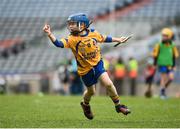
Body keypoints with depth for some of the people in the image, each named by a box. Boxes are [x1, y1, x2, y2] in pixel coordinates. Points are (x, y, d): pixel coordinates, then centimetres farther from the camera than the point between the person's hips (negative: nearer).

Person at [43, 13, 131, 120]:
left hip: (97, 64, 1)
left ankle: (118, 105, 5)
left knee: (108, 84, -15)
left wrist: (118, 40, 21)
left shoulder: (93, 33, -7)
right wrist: (50, 34, -48)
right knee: (91, 91, 13)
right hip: (85, 69, -1)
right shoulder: (72, 39, -17)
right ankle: (85, 104, 47)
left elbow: (104, 38, 12)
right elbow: (59, 43, -32)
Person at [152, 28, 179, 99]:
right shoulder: (159, 45, -6)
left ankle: (164, 87, 20)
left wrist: (174, 65, 13)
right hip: (162, 64, -3)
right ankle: (162, 93, 9)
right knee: (164, 78, -4)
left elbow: (174, 56, 13)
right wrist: (155, 65, 0)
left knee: (171, 78, -6)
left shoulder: (172, 46, 4)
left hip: (169, 65, 3)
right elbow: (155, 55, -1)